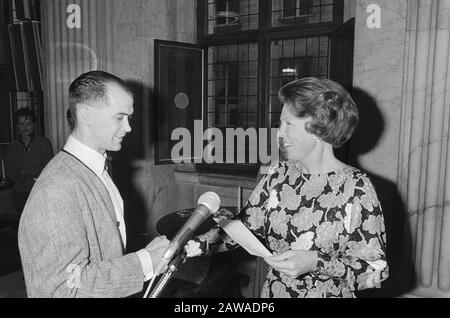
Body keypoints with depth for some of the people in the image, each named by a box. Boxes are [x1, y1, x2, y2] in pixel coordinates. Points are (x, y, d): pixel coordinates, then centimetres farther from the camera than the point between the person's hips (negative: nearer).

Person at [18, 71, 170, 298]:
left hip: (113, 291, 8)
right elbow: (67, 286, -28)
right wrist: (144, 262, -26)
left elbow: (103, 247, 4)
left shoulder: (97, 169, 1)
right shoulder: (57, 190, -28)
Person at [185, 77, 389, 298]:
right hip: (273, 291, 4)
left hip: (330, 293, -3)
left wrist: (315, 263, -22)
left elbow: (376, 269, -10)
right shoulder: (278, 175, -1)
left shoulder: (357, 188, -13)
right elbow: (243, 228, 1)